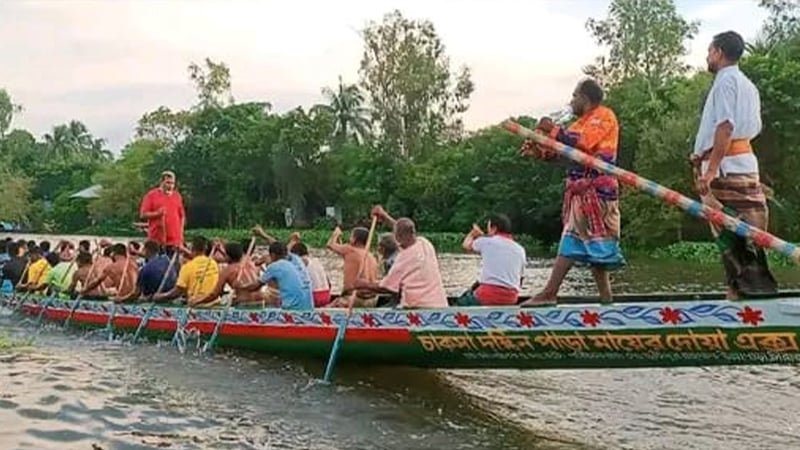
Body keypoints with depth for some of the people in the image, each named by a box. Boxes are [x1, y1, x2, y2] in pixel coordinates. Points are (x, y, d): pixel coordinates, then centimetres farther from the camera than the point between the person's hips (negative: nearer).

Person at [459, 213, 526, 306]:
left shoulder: (487, 242, 2)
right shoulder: (520, 250, 13)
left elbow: (466, 245, 21)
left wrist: (473, 233, 42)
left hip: (488, 295, -5)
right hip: (511, 300, 5)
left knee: (461, 302, 18)